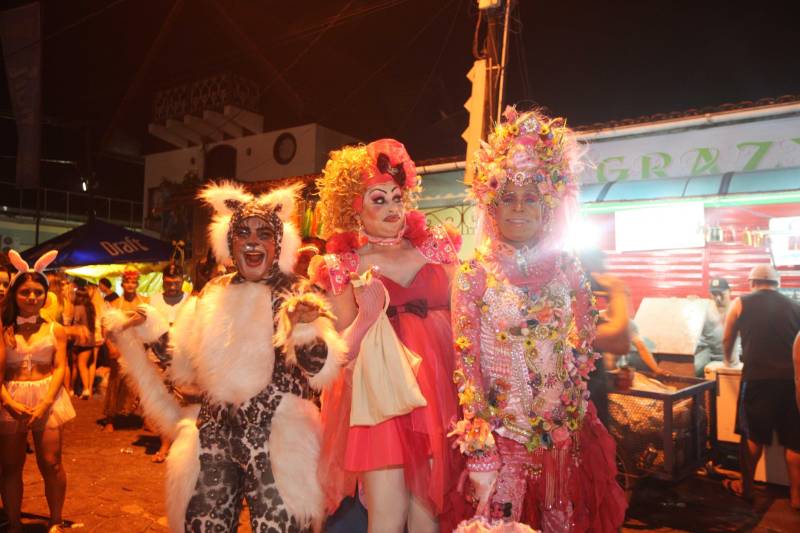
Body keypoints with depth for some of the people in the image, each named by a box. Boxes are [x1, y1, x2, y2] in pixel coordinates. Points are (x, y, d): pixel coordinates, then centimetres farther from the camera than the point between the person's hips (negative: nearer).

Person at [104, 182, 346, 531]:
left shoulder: (295, 294, -7)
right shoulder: (213, 294, 7)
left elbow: (322, 370, -18)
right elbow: (188, 366, 16)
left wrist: (304, 327, -36)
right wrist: (150, 330, 8)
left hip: (275, 438, -4)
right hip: (213, 434, 5)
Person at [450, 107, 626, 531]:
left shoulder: (567, 269, 0)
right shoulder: (475, 275, -10)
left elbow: (581, 352, 7)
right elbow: (467, 363, -11)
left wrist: (575, 421, 2)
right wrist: (480, 449, -13)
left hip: (564, 432, 4)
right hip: (500, 433, -3)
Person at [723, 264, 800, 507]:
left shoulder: (740, 303, 6)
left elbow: (727, 339, 18)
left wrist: (728, 359, 38)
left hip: (757, 378, -2)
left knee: (753, 435, 11)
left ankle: (746, 487, 24)